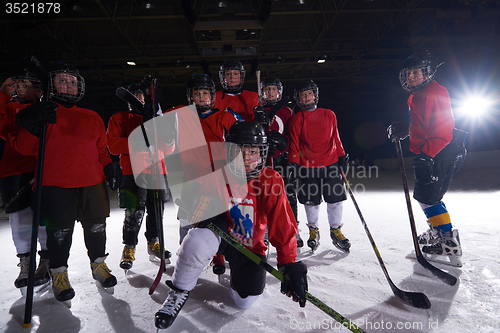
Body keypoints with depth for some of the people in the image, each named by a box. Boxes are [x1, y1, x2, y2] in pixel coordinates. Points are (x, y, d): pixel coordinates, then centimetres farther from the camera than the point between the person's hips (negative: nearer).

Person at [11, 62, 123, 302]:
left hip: (92, 183, 3)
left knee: (96, 226, 11)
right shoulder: (43, 114, 6)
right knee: (60, 231, 5)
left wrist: (110, 167, 3)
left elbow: (102, 149, 19)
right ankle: (58, 273, 27)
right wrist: (31, 126, -18)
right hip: (55, 185, -3)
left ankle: (98, 264, 32)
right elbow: (26, 149, -2)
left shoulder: (92, 118, 15)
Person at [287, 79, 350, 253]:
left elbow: (336, 138, 14)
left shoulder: (329, 115, 8)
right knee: (311, 201, 6)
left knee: (335, 198, 3)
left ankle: (336, 230, 21)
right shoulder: (296, 119, 2)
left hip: (331, 163, 2)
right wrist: (294, 164, -8)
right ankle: (313, 230, 27)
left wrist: (342, 156, 10)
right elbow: (293, 144, 0)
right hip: (307, 167, -1)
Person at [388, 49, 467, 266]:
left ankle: (449, 243, 4)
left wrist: (426, 154, -29)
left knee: (428, 197, -7)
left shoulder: (434, 93, -17)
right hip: (426, 153, 10)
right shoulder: (416, 96, 13)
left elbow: (443, 131, -24)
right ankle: (436, 233, 36)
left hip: (440, 154, -10)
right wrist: (404, 129, 12)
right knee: (424, 195, 19)